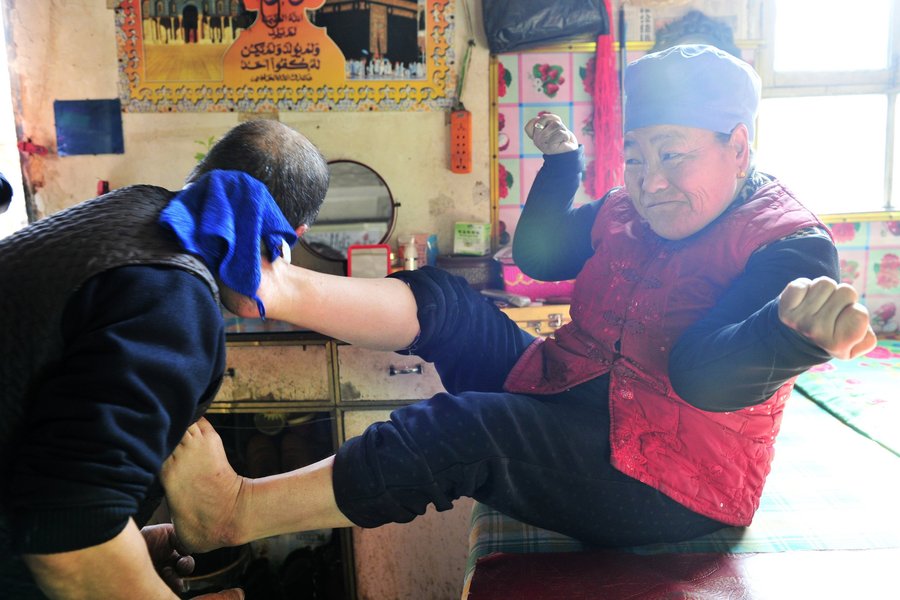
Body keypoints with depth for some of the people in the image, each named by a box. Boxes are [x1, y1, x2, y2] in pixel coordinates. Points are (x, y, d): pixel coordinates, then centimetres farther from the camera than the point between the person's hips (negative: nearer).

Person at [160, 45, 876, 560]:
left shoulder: (790, 245, -15)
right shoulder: (628, 211, 5)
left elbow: (709, 375, -31)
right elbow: (536, 255, 18)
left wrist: (801, 329, -52)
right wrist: (562, 160, 10)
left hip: (664, 487, -7)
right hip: (562, 405, 7)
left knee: (459, 427, -29)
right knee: (442, 299, -7)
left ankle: (233, 510, -19)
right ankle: (283, 286, -25)